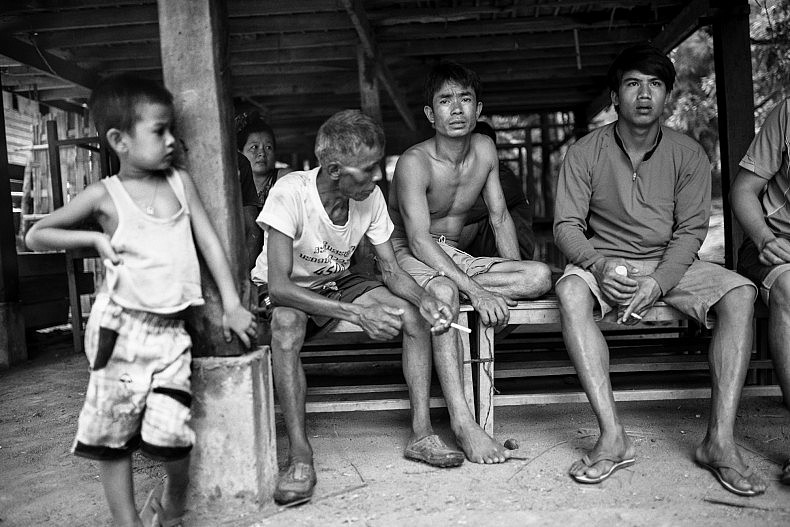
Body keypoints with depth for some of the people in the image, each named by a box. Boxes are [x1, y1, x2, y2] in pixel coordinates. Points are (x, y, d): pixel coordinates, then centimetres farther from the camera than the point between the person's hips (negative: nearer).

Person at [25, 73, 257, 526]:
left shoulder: (180, 181, 6)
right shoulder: (104, 195, 0)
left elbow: (209, 241, 6)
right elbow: (36, 235, 8)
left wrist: (232, 305, 1)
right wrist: (95, 238, -6)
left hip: (171, 328, 1)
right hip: (122, 326, -1)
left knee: (170, 434, -5)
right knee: (113, 436, 4)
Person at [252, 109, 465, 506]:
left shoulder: (370, 196, -14)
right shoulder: (290, 193, -30)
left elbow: (390, 269, -8)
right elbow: (278, 286, -37)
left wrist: (423, 299, -31)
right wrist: (356, 313, -45)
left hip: (337, 284, 5)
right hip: (287, 294, -4)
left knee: (414, 315, -16)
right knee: (286, 323, -39)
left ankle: (420, 433, -11)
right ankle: (300, 454, -29)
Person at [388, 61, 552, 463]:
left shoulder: (485, 149, 2)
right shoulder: (414, 163, -18)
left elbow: (500, 218, 7)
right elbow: (419, 241, -26)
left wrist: (518, 278, -6)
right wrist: (476, 292, -34)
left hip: (453, 257, 6)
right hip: (409, 257, -6)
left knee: (542, 276, -15)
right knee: (443, 291, -41)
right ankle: (461, 420, -39)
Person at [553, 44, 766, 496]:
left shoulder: (688, 154, 0)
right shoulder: (586, 152, -3)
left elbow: (691, 230, -4)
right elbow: (567, 225, -7)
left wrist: (658, 282, -22)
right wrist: (601, 265, -27)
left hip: (670, 264, 2)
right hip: (604, 261, -1)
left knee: (741, 293, -24)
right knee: (571, 291, -34)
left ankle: (720, 441, -23)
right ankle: (613, 437, -34)